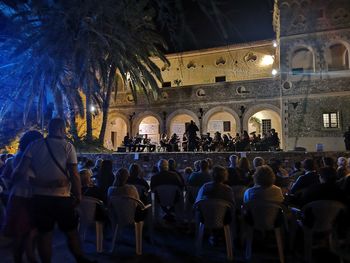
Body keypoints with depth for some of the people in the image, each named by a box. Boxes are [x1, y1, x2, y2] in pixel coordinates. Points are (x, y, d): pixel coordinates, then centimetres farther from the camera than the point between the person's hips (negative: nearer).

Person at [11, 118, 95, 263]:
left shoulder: (34, 145, 0)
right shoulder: (67, 146, -7)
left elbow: (21, 171, -9)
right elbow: (74, 175, -12)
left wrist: (12, 175, 13)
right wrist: (78, 196, -2)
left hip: (39, 197, 2)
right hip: (62, 198, -2)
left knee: (44, 233, 14)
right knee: (71, 231, 14)